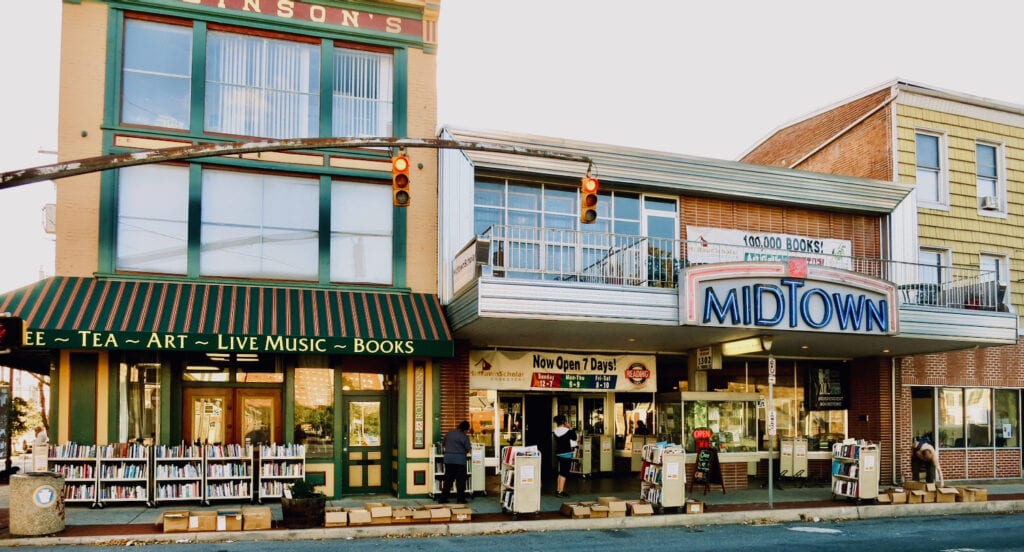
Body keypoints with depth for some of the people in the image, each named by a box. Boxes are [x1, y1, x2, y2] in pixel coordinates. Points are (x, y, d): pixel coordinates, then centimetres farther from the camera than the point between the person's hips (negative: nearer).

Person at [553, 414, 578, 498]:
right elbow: (575, 438, -5)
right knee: (564, 473, -4)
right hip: (567, 453, -8)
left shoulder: (556, 431, 3)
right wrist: (571, 429, 0)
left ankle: (558, 490, 21)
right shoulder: (567, 431, -17)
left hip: (559, 453, 8)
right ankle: (560, 492, -4)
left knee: (561, 472, 17)